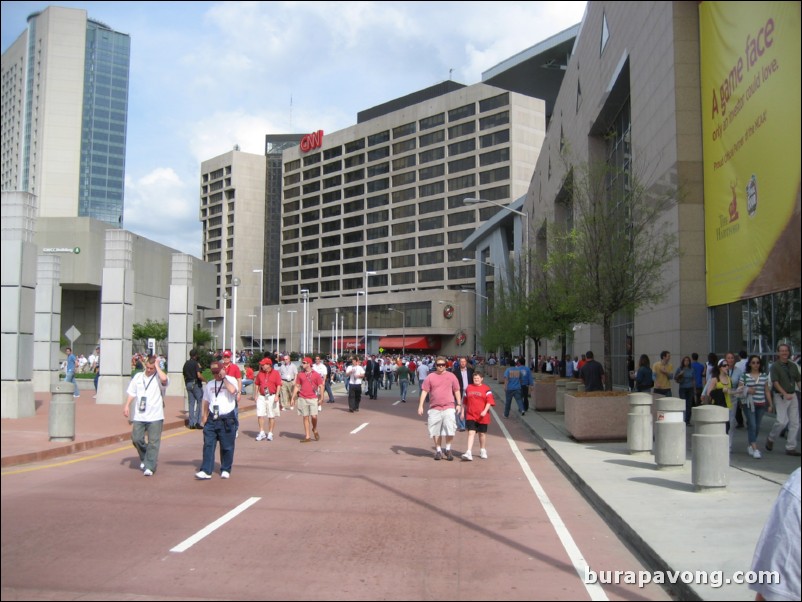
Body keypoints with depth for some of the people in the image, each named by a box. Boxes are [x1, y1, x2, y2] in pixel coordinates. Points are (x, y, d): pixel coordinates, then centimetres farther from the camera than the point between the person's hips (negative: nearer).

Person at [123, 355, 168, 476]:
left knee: (153, 442, -2)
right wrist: (127, 405, 4)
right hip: (139, 416, 4)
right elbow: (132, 392, 16)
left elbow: (164, 379, -30)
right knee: (136, 439, 6)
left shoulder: (159, 378, -5)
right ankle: (145, 458, 31)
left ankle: (149, 467, 5)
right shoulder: (138, 376, 10)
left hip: (155, 416, -4)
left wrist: (157, 366, -16)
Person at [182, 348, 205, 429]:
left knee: (191, 403, 9)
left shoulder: (186, 363, 10)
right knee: (199, 402, 1)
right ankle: (197, 422, -3)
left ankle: (191, 423, 8)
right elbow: (199, 375, -21)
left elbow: (184, 375, 14)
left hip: (188, 384, 7)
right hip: (196, 383, -7)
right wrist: (204, 381, -6)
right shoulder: (196, 363, -12)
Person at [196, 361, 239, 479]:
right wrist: (204, 417, 15)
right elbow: (206, 403, 20)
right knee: (208, 445, -1)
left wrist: (224, 378, -17)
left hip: (227, 419, -4)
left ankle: (225, 470, 16)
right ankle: (206, 471, 0)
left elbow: (233, 390, -26)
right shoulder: (209, 384, 13)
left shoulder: (231, 380, -3)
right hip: (212, 419, 4)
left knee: (227, 447, 4)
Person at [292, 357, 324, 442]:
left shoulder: (316, 375, 0)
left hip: (313, 399, -3)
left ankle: (314, 430, 19)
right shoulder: (300, 375, 9)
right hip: (302, 399, 3)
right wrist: (293, 398, 7)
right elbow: (296, 387, 12)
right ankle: (307, 436, 10)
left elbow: (321, 386, 1)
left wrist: (321, 398, -5)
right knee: (305, 417, 4)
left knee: (314, 416, -11)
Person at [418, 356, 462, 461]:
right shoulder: (430, 377, 4)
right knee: (436, 431, 5)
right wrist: (420, 406, -3)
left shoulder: (451, 376, 6)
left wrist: (459, 404, 6)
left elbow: (457, 391, 11)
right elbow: (424, 391, 3)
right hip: (434, 408, 1)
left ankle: (448, 449, 10)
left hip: (449, 407, -1)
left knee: (450, 429, -10)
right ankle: (438, 451, 19)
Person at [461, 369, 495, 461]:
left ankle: (483, 451, 31)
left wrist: (485, 411, -21)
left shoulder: (486, 389, -1)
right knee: (471, 432, -10)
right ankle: (469, 453, -18)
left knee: (482, 433, 12)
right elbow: (465, 402, 16)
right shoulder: (468, 388, 8)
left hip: (482, 416, -1)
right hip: (470, 415, 1)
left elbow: (489, 402, -8)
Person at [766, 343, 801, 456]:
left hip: (793, 396, 6)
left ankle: (790, 447, 9)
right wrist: (785, 394, -23)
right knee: (782, 421, -15)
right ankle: (771, 439, 11)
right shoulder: (775, 366, -5)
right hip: (781, 397, -6)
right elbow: (775, 382, -13)